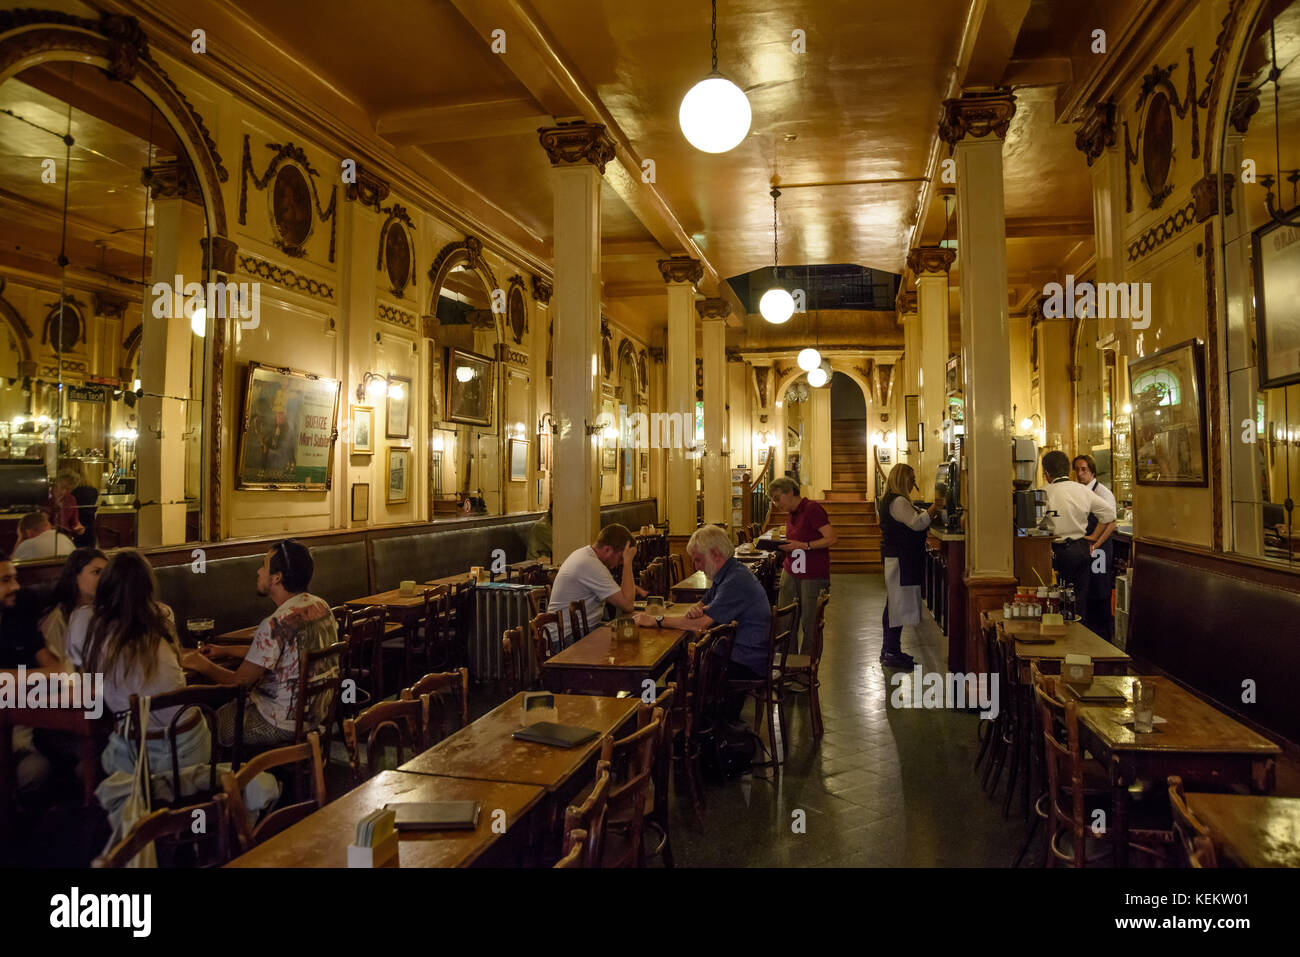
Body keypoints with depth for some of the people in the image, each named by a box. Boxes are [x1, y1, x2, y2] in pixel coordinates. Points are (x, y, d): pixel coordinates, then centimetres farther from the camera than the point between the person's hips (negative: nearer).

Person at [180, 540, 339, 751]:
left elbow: (238, 682, -16)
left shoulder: (276, 625, -26)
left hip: (284, 723, -8)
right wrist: (224, 651, 20)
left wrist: (201, 665, 1)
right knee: (229, 704, 24)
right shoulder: (321, 606, 1)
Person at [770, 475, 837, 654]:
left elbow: (832, 538, -17)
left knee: (810, 624, 1)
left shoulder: (812, 508, -11)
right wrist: (781, 546, 5)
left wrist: (803, 545, -21)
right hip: (791, 574, 7)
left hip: (813, 577, -7)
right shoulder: (790, 515, 14)